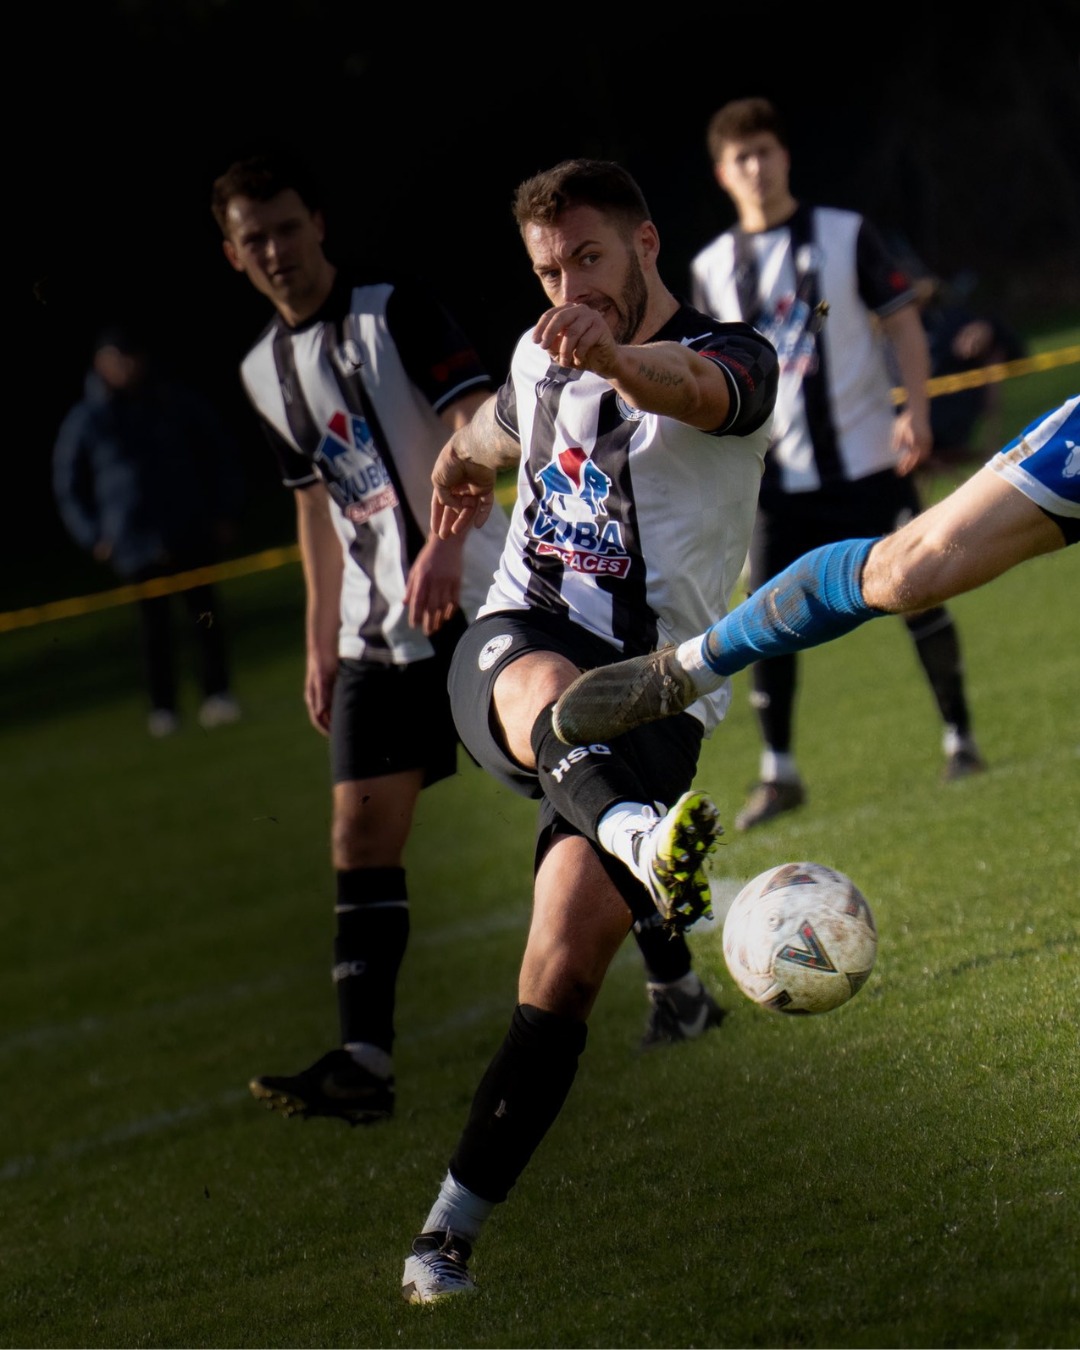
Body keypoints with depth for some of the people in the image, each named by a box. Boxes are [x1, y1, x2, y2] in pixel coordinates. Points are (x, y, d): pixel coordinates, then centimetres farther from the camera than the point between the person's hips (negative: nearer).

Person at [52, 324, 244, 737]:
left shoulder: (177, 402, 1)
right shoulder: (87, 420, 0)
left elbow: (221, 453, 12)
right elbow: (66, 487, 10)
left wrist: (224, 513, 6)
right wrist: (92, 537, 2)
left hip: (192, 534, 1)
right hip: (135, 544, -1)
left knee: (204, 613, 0)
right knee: (154, 624, 1)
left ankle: (216, 696, 6)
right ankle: (162, 707, 6)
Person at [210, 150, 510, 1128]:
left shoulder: (398, 312, -9)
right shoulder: (265, 370, 12)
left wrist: (444, 542, -35)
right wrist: (320, 645, 20)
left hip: (477, 597, -6)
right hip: (377, 629, 6)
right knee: (361, 836, -4)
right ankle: (365, 1060, -8)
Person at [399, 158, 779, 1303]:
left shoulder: (730, 357, -3)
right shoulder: (539, 358, 15)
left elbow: (694, 388, -31)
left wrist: (615, 354, -51)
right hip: (514, 644, 3)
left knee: (567, 962, -17)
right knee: (552, 692, -38)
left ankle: (447, 1237, -8)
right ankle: (646, 847, -72)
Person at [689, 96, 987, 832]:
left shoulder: (847, 235, 0)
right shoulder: (712, 268, 5)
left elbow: (903, 325, 0)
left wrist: (916, 410, -12)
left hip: (868, 460, -2)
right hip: (778, 477, 2)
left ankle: (959, 737, 15)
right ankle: (779, 772, 8)